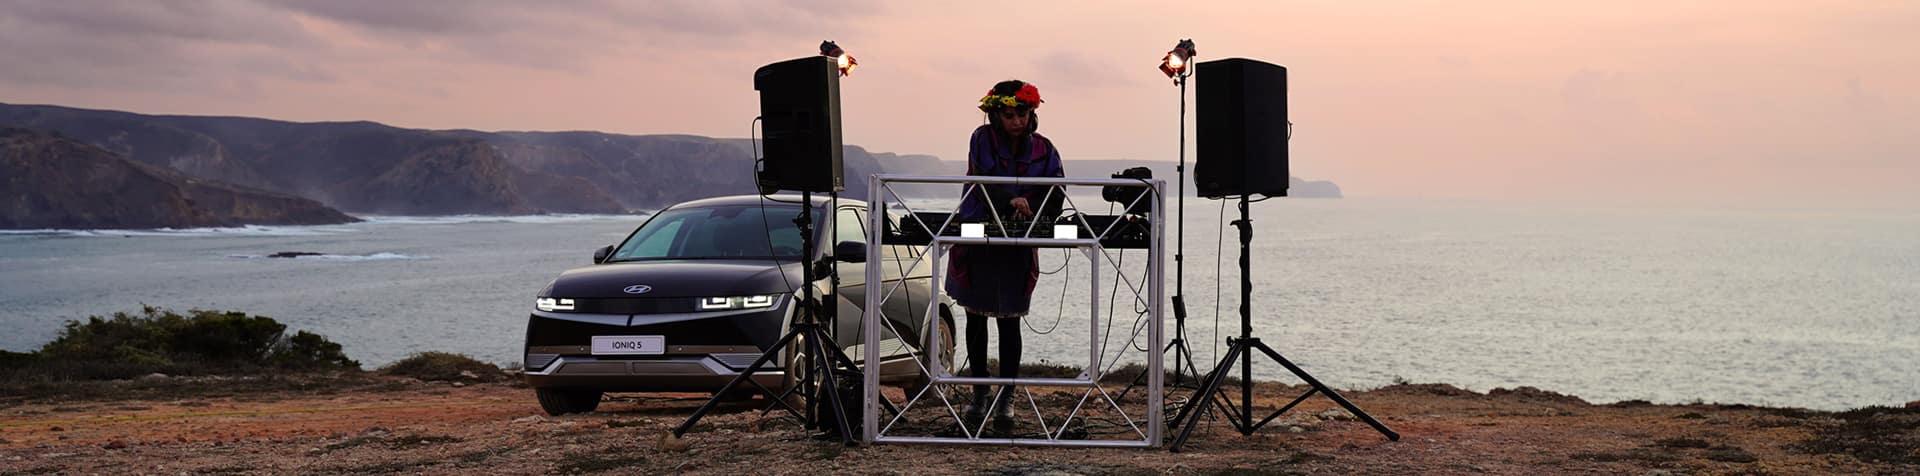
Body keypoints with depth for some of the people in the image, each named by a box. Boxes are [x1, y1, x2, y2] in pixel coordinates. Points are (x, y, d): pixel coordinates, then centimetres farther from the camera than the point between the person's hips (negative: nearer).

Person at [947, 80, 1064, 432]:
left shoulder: (1042, 149, 0)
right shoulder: (982, 140, -4)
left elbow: (1057, 194, -2)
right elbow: (979, 183, -18)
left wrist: (1030, 207, -20)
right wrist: (1011, 200, -34)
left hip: (1017, 247, 0)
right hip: (976, 240, 1)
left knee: (1009, 321, -2)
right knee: (976, 319, 10)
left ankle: (1006, 399, 5)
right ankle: (979, 393, 23)